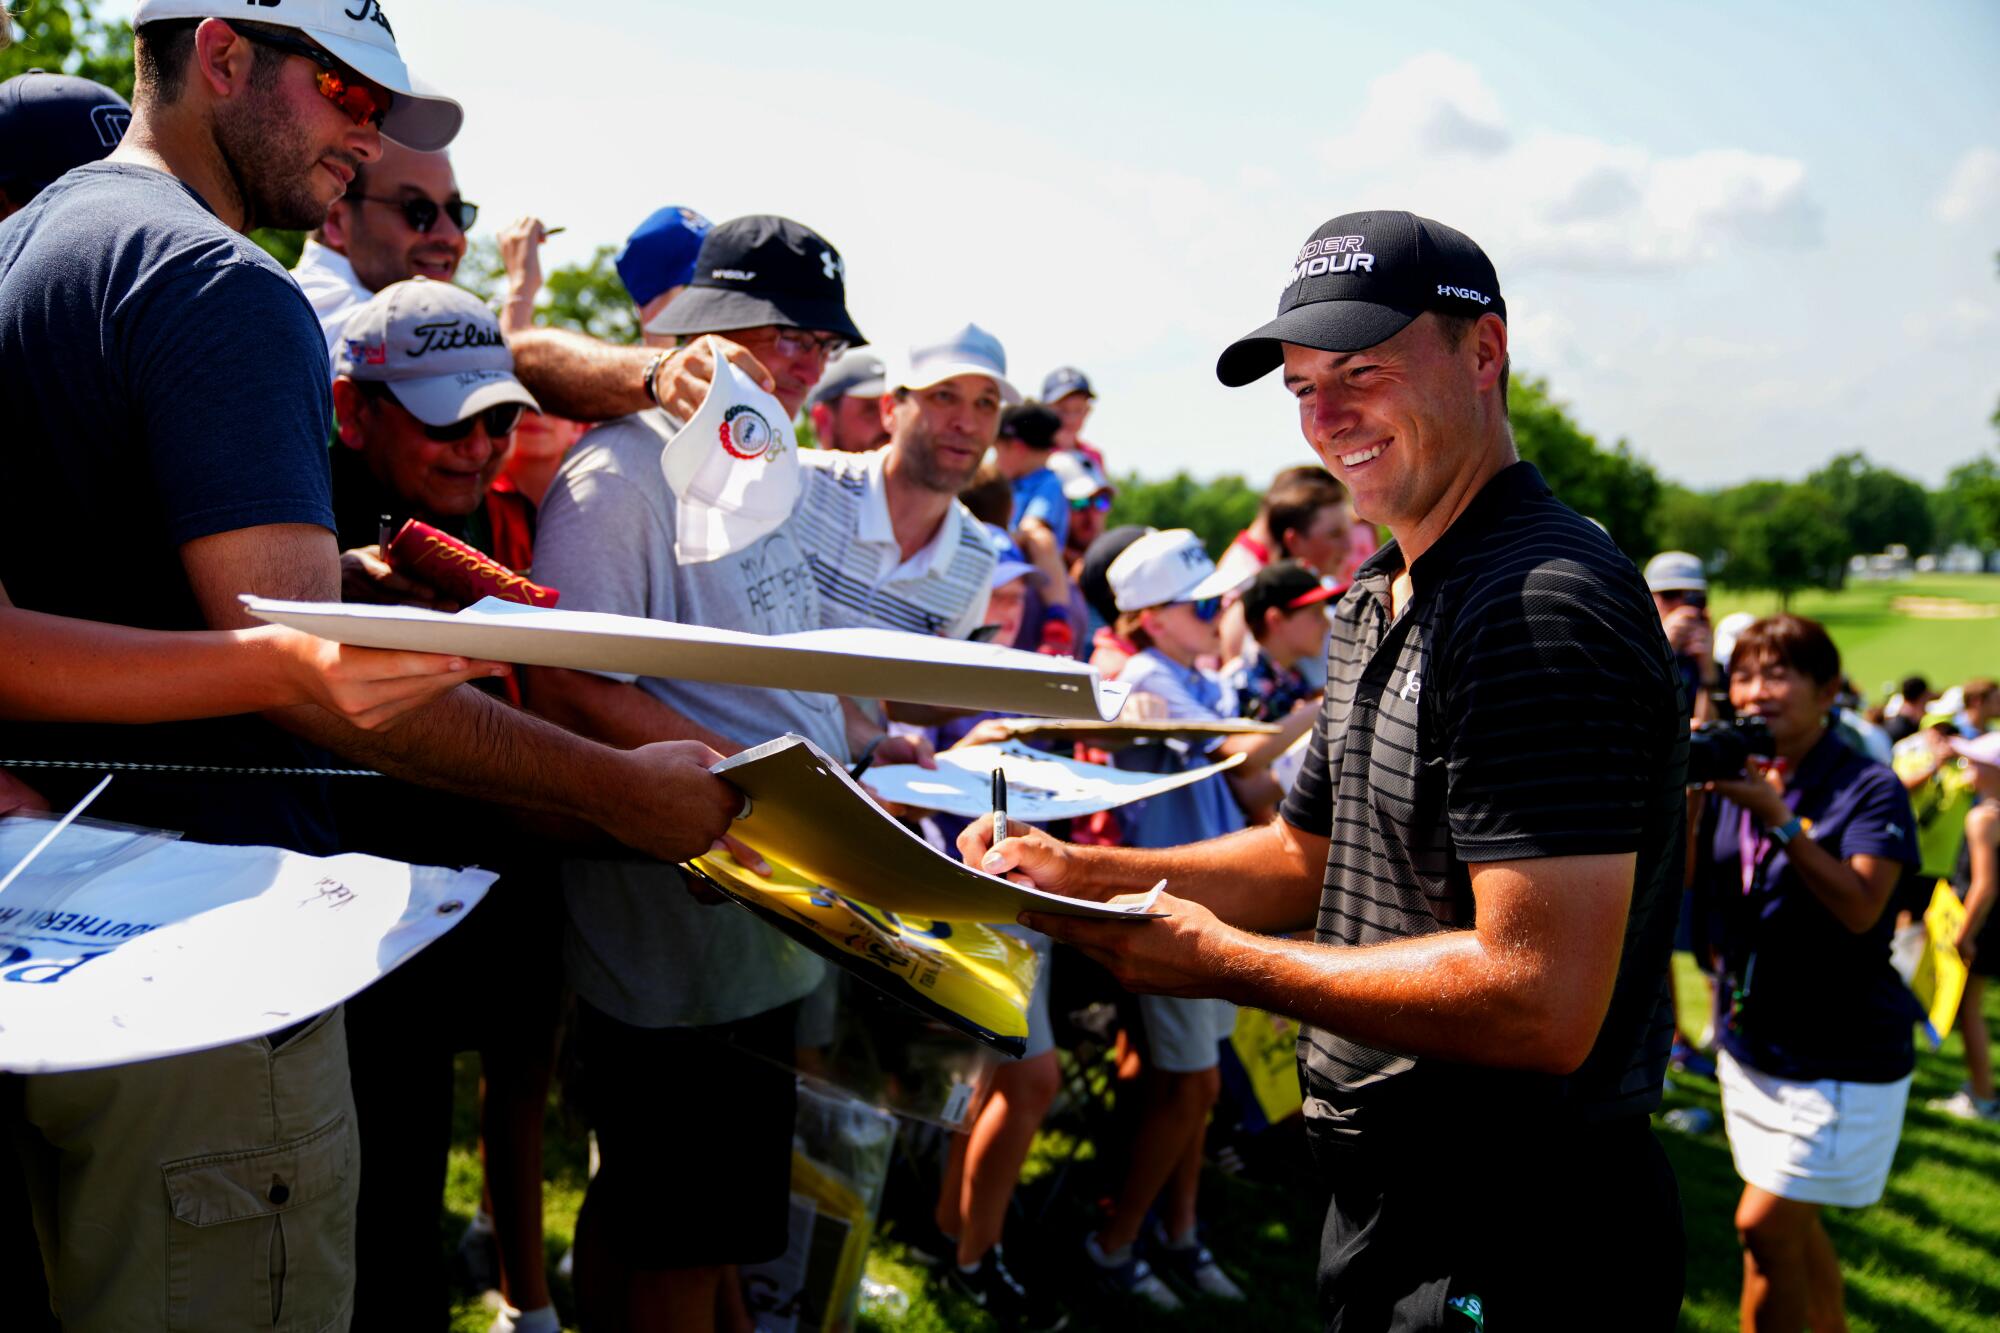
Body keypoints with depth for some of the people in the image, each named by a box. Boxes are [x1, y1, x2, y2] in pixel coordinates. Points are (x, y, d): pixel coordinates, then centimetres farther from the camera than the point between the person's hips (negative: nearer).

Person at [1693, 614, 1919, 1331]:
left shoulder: (1868, 788, -13)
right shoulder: (1732, 775, 4)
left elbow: (1861, 908, -26)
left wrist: (1777, 817, -33)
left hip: (1842, 1054, -6)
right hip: (1750, 1040, 6)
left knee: (1764, 1223, -9)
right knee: (1793, 1223, 17)